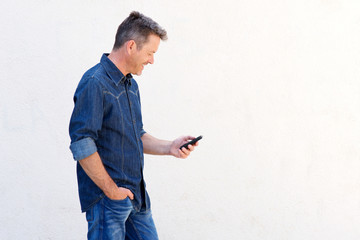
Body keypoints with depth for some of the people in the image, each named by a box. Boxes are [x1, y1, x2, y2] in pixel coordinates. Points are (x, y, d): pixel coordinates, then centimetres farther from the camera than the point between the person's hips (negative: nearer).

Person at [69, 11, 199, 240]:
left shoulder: (131, 85, 13)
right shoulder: (95, 83, -17)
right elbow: (81, 145, -23)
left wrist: (169, 147, 5)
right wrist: (111, 190, -18)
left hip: (137, 195, 9)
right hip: (107, 202, -9)